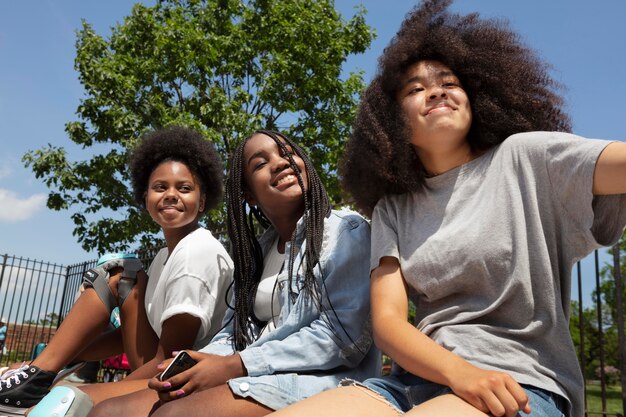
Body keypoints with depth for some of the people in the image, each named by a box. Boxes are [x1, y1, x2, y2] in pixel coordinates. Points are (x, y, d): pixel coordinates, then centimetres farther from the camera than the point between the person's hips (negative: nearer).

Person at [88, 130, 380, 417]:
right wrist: (186, 368, -8)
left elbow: (345, 336, -16)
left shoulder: (346, 230, -5)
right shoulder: (258, 250, 18)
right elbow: (236, 332, 14)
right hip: (258, 379, 7)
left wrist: (236, 366, -17)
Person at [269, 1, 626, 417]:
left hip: (520, 383, -3)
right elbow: (386, 320, 0)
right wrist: (459, 372, -18)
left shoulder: (524, 158, 2)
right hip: (416, 379, 4)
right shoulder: (391, 211, 11)